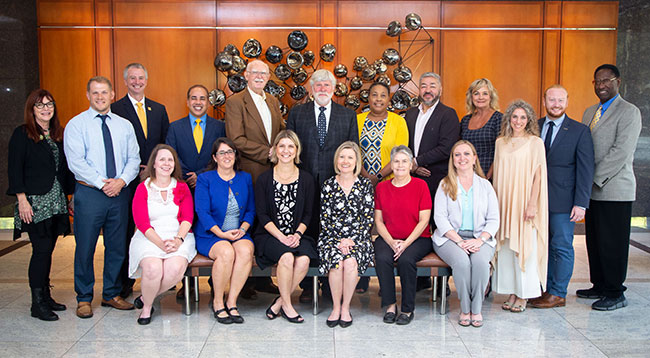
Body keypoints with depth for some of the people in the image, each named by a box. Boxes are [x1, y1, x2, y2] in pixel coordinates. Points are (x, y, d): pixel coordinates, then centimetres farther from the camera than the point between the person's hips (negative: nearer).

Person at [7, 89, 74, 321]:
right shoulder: (22, 134, -4)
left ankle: (46, 296, 20)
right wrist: (22, 200, -14)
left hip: (56, 202, 6)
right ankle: (37, 303, 1)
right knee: (42, 250, -8)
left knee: (48, 250, 10)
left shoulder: (58, 134, 13)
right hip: (35, 203, -5)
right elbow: (14, 169, -8)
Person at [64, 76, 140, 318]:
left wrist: (122, 180, -10)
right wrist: (102, 183, -15)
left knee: (117, 246, 9)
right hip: (89, 193, -3)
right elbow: (76, 162, -8)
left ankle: (112, 294, 22)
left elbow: (134, 158, 7)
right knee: (85, 247, 1)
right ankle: (84, 298, 14)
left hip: (120, 193, 4)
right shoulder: (76, 124, 1)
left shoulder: (124, 125, 13)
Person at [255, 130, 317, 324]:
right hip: (269, 235, -2)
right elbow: (262, 215, -3)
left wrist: (297, 234, -11)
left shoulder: (306, 179, 8)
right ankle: (287, 305, -10)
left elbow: (308, 214, 7)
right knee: (287, 257, -31)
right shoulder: (264, 179, 3)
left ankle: (279, 302, -8)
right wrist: (281, 237, -15)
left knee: (304, 260, -28)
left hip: (297, 235, 2)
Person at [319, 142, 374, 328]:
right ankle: (336, 307, -12)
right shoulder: (328, 185, 7)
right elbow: (325, 218, 3)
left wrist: (352, 240, -10)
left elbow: (369, 218, 2)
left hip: (358, 238, 0)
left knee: (351, 262, -30)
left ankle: (346, 307, -11)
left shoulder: (365, 184, 6)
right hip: (332, 237, 1)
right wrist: (339, 240, -10)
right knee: (337, 261, -30)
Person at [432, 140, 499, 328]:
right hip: (450, 237, -1)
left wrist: (480, 239, -12)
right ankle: (464, 309, -14)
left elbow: (493, 219, 7)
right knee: (462, 262, -32)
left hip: (479, 238, 1)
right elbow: (440, 217, -1)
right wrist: (459, 241, -15)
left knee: (480, 261, -31)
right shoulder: (445, 185, 9)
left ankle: (476, 309, -15)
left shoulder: (485, 185, 14)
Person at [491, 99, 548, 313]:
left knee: (524, 247, -2)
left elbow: (537, 175, -6)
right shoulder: (501, 142, 12)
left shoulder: (535, 142, -1)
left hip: (524, 201, -4)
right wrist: (495, 200, 9)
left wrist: (532, 204, -13)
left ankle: (523, 296, 7)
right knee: (506, 248, 5)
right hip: (504, 202, 4)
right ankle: (511, 293, 14)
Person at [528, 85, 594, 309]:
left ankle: (558, 294, 11)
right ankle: (546, 289, 20)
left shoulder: (580, 131, -1)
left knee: (562, 247, 2)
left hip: (563, 201, -3)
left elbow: (585, 170, -4)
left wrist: (581, 204, -11)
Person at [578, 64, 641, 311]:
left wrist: (594, 178, -16)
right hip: (592, 189, 7)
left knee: (613, 244, -2)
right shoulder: (589, 112, 17)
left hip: (615, 190, -7)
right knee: (594, 241, 13)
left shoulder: (629, 112, -7)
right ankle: (599, 286, 25)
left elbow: (621, 151, -16)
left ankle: (615, 294, 8)